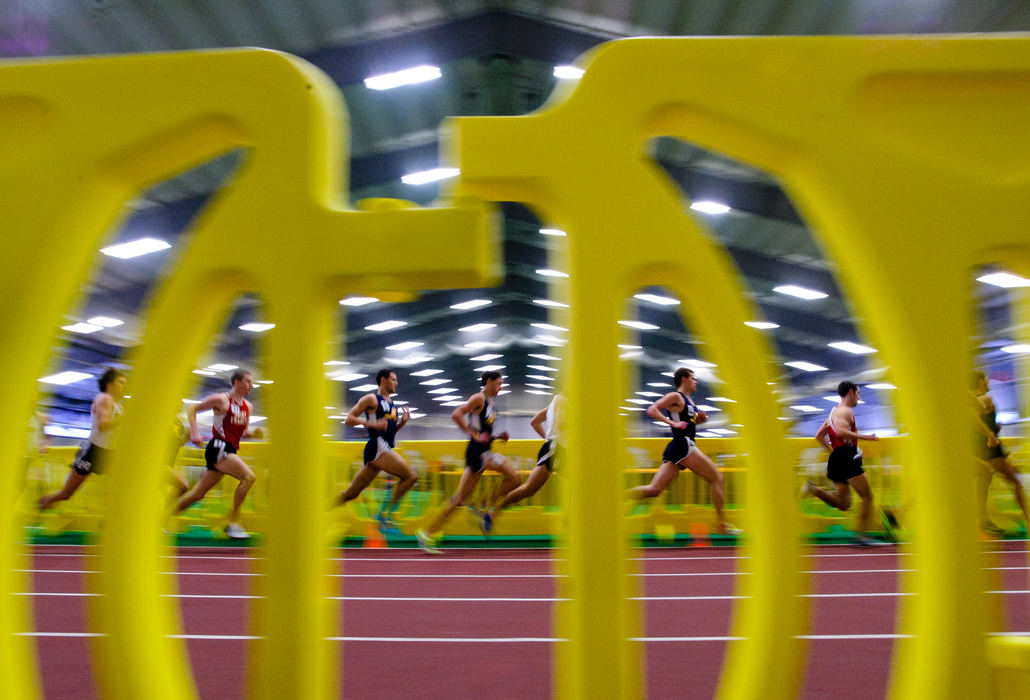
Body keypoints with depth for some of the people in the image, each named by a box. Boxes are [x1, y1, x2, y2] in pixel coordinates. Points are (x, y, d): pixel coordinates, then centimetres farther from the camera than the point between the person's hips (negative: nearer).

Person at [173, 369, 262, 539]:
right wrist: (195, 432, -13)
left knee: (198, 493, 12)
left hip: (229, 451, 8)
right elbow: (191, 408, -1)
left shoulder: (247, 406, 15)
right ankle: (233, 523, -19)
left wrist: (253, 434, 2)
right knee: (248, 476, -22)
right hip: (219, 447, -8)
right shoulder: (221, 400, -6)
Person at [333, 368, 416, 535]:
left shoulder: (392, 405, 23)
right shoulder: (371, 399, -1)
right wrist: (372, 423, -18)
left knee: (352, 493, 8)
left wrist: (403, 421, 12)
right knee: (410, 476, -16)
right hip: (377, 446, -8)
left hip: (385, 449, 8)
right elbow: (349, 419, -5)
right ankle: (386, 515, -11)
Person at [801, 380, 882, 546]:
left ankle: (813, 489, -8)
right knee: (867, 497, -3)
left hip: (836, 458, 9)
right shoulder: (846, 411, -8)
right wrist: (863, 436, -19)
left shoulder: (834, 411, 22)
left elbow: (819, 436, 25)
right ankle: (862, 535, -6)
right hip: (847, 458, -9)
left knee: (843, 504, 7)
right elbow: (840, 431, -27)